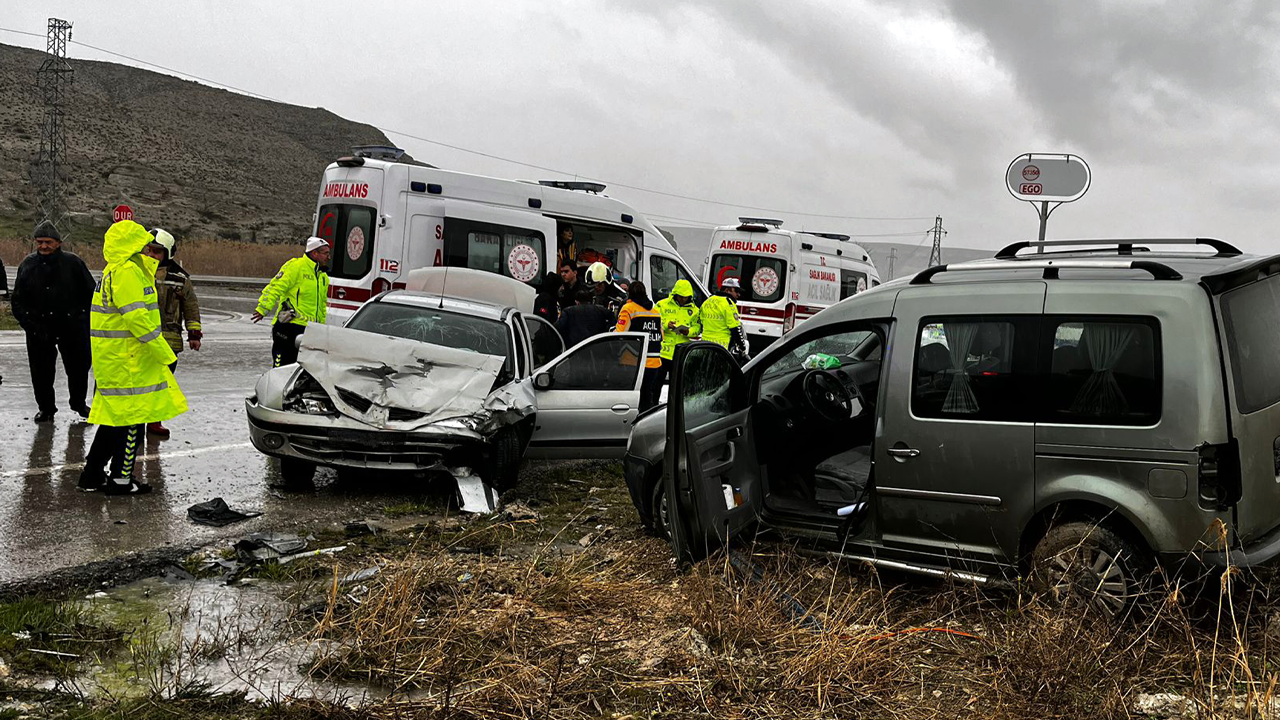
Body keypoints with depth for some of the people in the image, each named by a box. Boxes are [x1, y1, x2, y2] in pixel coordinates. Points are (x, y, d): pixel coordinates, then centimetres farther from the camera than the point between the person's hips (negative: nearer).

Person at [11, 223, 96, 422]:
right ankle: (46, 407, 26)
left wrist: (83, 318, -2)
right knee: (41, 372, 8)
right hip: (39, 329, 1)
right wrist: (29, 323, -5)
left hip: (71, 327, -1)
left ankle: (79, 403, 31)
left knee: (78, 367, 8)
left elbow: (90, 293, 4)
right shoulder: (28, 265, 2)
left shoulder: (73, 263, -4)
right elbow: (18, 301, 7)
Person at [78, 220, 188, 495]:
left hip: (112, 358, 10)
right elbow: (137, 318, -23)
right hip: (127, 360, -10)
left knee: (114, 417, 17)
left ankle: (93, 474, 24)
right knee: (133, 417, -2)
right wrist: (167, 356, -20)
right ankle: (120, 480, 5)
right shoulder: (127, 272, -17)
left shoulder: (114, 271, 16)